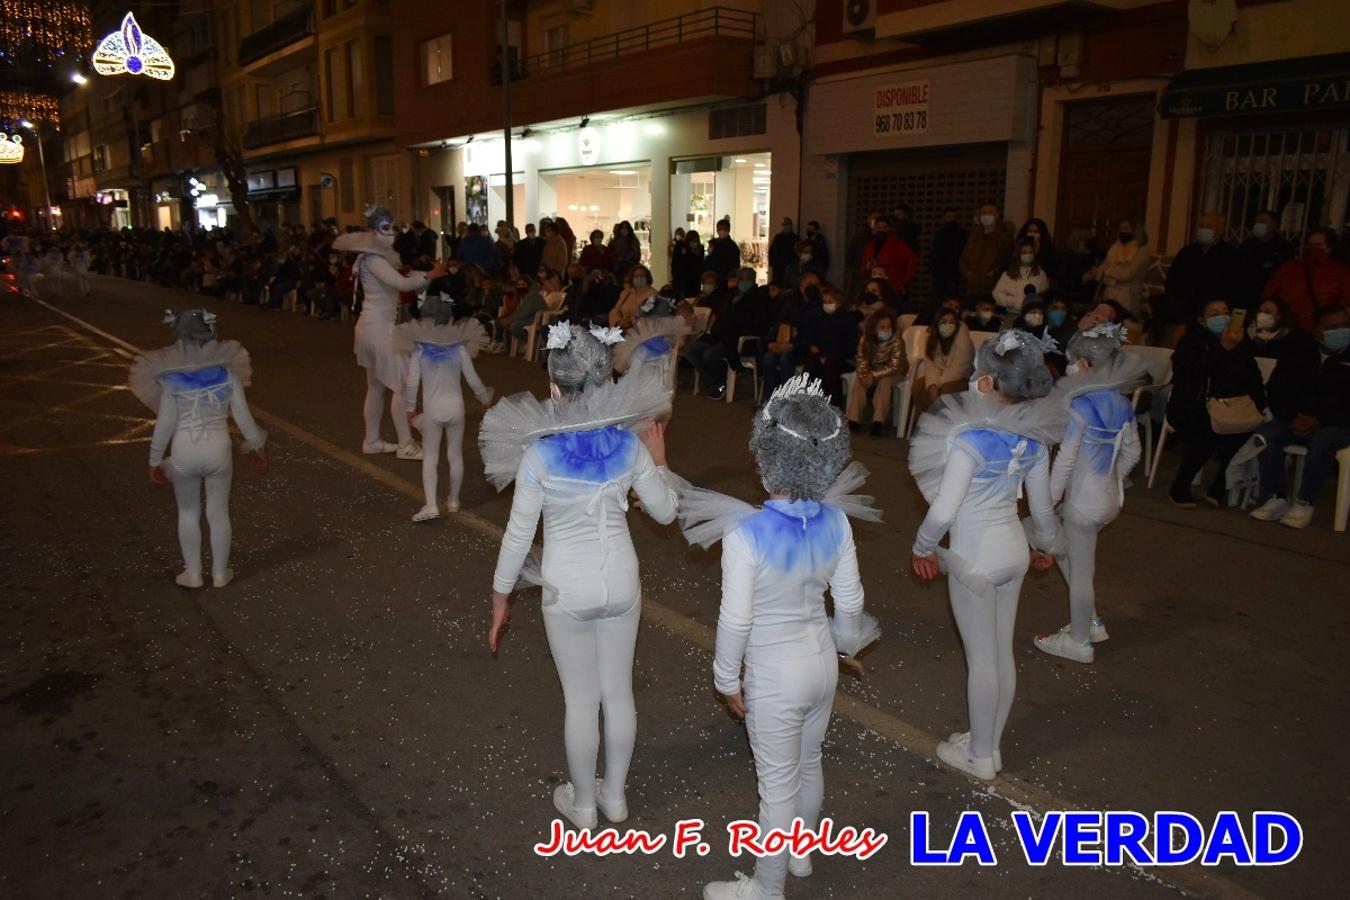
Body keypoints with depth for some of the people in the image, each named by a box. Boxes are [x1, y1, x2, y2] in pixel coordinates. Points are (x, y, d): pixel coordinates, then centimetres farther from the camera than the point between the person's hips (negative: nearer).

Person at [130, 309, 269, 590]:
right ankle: (220, 573, 26)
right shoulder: (227, 371, -4)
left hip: (183, 451, -1)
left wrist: (155, 460, 5)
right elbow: (243, 417, -2)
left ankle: (193, 574, 28)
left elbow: (165, 423, -6)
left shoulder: (171, 376, -8)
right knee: (218, 513, 14)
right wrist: (257, 446, 12)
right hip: (218, 449, 1)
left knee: (188, 513, 18)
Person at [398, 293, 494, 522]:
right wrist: (485, 397, 18)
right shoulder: (459, 347, -4)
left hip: (432, 409, -2)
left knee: (430, 458, 3)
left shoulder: (419, 349, -7)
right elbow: (473, 380, -1)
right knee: (455, 455, 14)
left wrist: (410, 409, 5)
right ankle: (453, 500, 26)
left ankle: (431, 505, -7)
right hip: (456, 406, 2)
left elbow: (412, 383, -8)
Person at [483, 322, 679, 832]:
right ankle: (614, 795, 37)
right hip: (620, 580, 3)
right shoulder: (629, 443, -10)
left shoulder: (540, 452, -19)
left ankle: (582, 804, 33)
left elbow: (519, 535, -12)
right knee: (619, 693, 18)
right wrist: (658, 461, 16)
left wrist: (500, 597, 1)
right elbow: (665, 512, 2)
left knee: (580, 700, 13)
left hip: (568, 589, -3)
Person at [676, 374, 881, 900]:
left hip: (774, 677, -6)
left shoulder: (746, 533, -28)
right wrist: (846, 645, 19)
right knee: (807, 764, 27)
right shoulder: (836, 521, -12)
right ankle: (800, 852, 52)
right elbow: (849, 601, -1)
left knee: (778, 784, 13)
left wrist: (727, 679, -5)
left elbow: (735, 620, -21)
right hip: (822, 662, 6)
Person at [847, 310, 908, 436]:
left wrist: (874, 375, -32)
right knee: (859, 381, -22)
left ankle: (878, 422, -33)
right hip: (872, 371, 3)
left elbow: (894, 367, -28)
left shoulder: (897, 341, -26)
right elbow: (861, 361, -13)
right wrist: (864, 376, -32)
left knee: (884, 382, -33)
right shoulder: (866, 340, -14)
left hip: (892, 373, -3)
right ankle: (854, 420, -23)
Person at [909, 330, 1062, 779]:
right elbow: (1041, 504, 7)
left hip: (975, 558, -7)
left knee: (980, 658, 8)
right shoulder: (1033, 436, -3)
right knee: (1003, 653, 18)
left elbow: (943, 510, -26)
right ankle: (990, 745, 36)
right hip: (1014, 551, 7)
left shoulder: (971, 437, -24)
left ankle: (979, 755, 26)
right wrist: (1045, 544, 25)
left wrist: (923, 548, -7)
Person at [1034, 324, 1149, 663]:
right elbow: (1132, 453, 11)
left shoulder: (1081, 405, -20)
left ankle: (1079, 642, 23)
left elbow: (1065, 461, -19)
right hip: (1112, 498, 8)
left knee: (1080, 572, 7)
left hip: (1084, 502, -8)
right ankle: (1092, 622, 34)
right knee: (1062, 549, 26)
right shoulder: (1121, 403, 2)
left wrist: (1048, 503, -10)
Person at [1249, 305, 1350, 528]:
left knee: (1322, 442, -36)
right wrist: (1293, 417, -12)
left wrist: (1321, 421, -23)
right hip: (1299, 420, 3)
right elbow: (1276, 390, 6)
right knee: (1267, 434, -26)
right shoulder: (1298, 353, 8)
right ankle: (1277, 499, -19)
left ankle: (1304, 504, -24)